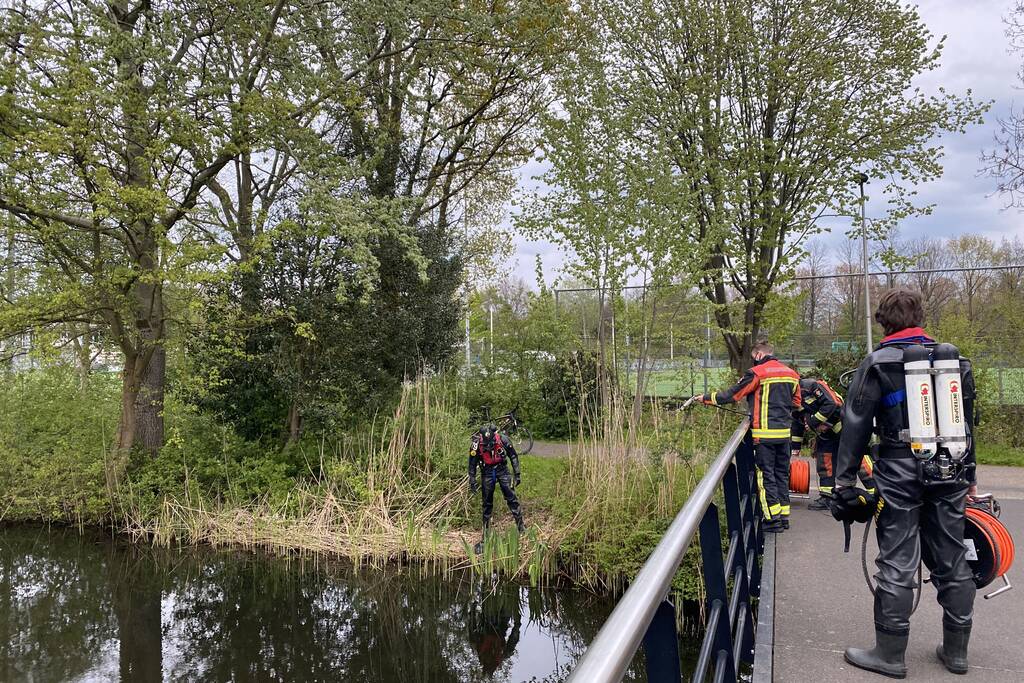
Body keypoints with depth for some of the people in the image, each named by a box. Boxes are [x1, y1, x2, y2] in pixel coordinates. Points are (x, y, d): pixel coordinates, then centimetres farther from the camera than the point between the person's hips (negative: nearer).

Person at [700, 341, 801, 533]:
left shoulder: (757, 373, -8)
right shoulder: (791, 374, 11)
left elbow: (732, 394, -5)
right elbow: (796, 403, 18)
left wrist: (707, 398, 7)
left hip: (764, 434, -6)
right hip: (785, 432, 6)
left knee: (766, 475, 1)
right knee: (782, 474, 14)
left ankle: (773, 519, 1)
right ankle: (784, 516, 19)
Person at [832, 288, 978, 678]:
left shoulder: (879, 362, -6)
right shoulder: (955, 360, 10)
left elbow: (856, 425, -8)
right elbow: (968, 423, 17)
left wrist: (845, 479, -4)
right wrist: (969, 476, 25)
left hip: (900, 472, -5)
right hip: (948, 473, 5)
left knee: (897, 564, 1)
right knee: (952, 562, 14)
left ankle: (890, 654, 9)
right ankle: (955, 651, 26)